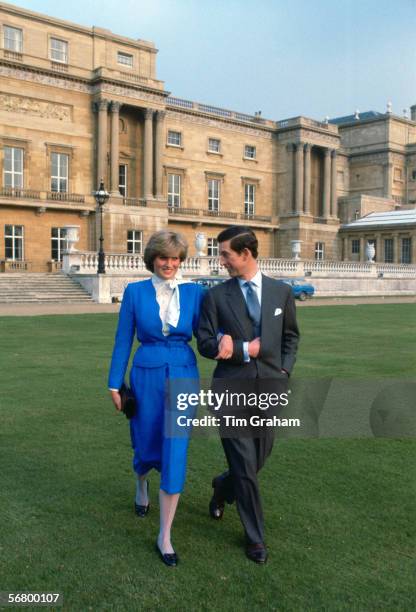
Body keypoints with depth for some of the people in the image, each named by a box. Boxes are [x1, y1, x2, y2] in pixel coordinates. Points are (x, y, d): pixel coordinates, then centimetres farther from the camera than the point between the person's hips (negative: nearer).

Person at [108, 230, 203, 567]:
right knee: (147, 448, 14)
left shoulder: (194, 292, 1)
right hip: (146, 375, 0)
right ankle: (142, 484, 52)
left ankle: (165, 536, 8)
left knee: (175, 456, -5)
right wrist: (115, 384, 3)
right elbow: (123, 341, 2)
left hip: (183, 377, 0)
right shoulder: (135, 292, -1)